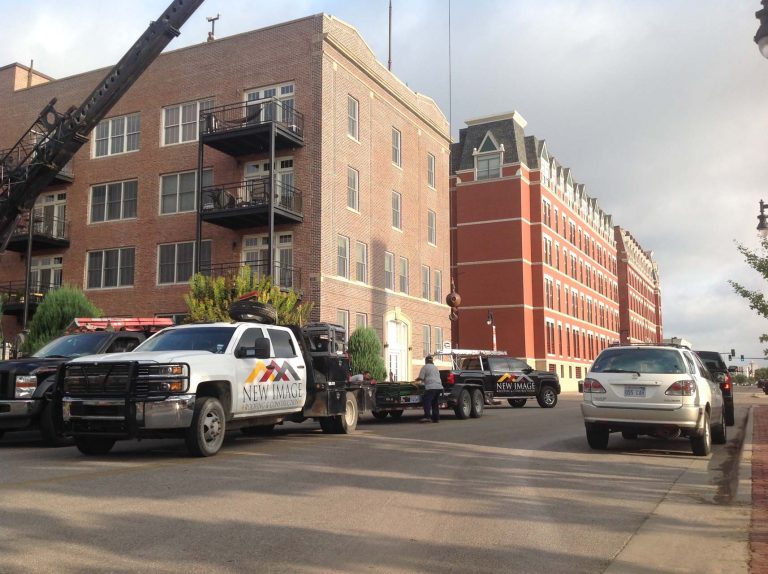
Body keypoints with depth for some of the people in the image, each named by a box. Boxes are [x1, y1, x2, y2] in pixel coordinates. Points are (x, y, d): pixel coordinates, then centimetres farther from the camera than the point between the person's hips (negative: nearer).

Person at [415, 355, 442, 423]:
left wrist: (416, 379, 18)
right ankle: (436, 418, 11)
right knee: (435, 403, 12)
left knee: (427, 402, -8)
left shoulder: (425, 367, 2)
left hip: (431, 387, -7)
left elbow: (421, 377, -4)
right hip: (439, 387, 7)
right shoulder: (435, 367, 24)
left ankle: (427, 417, -19)